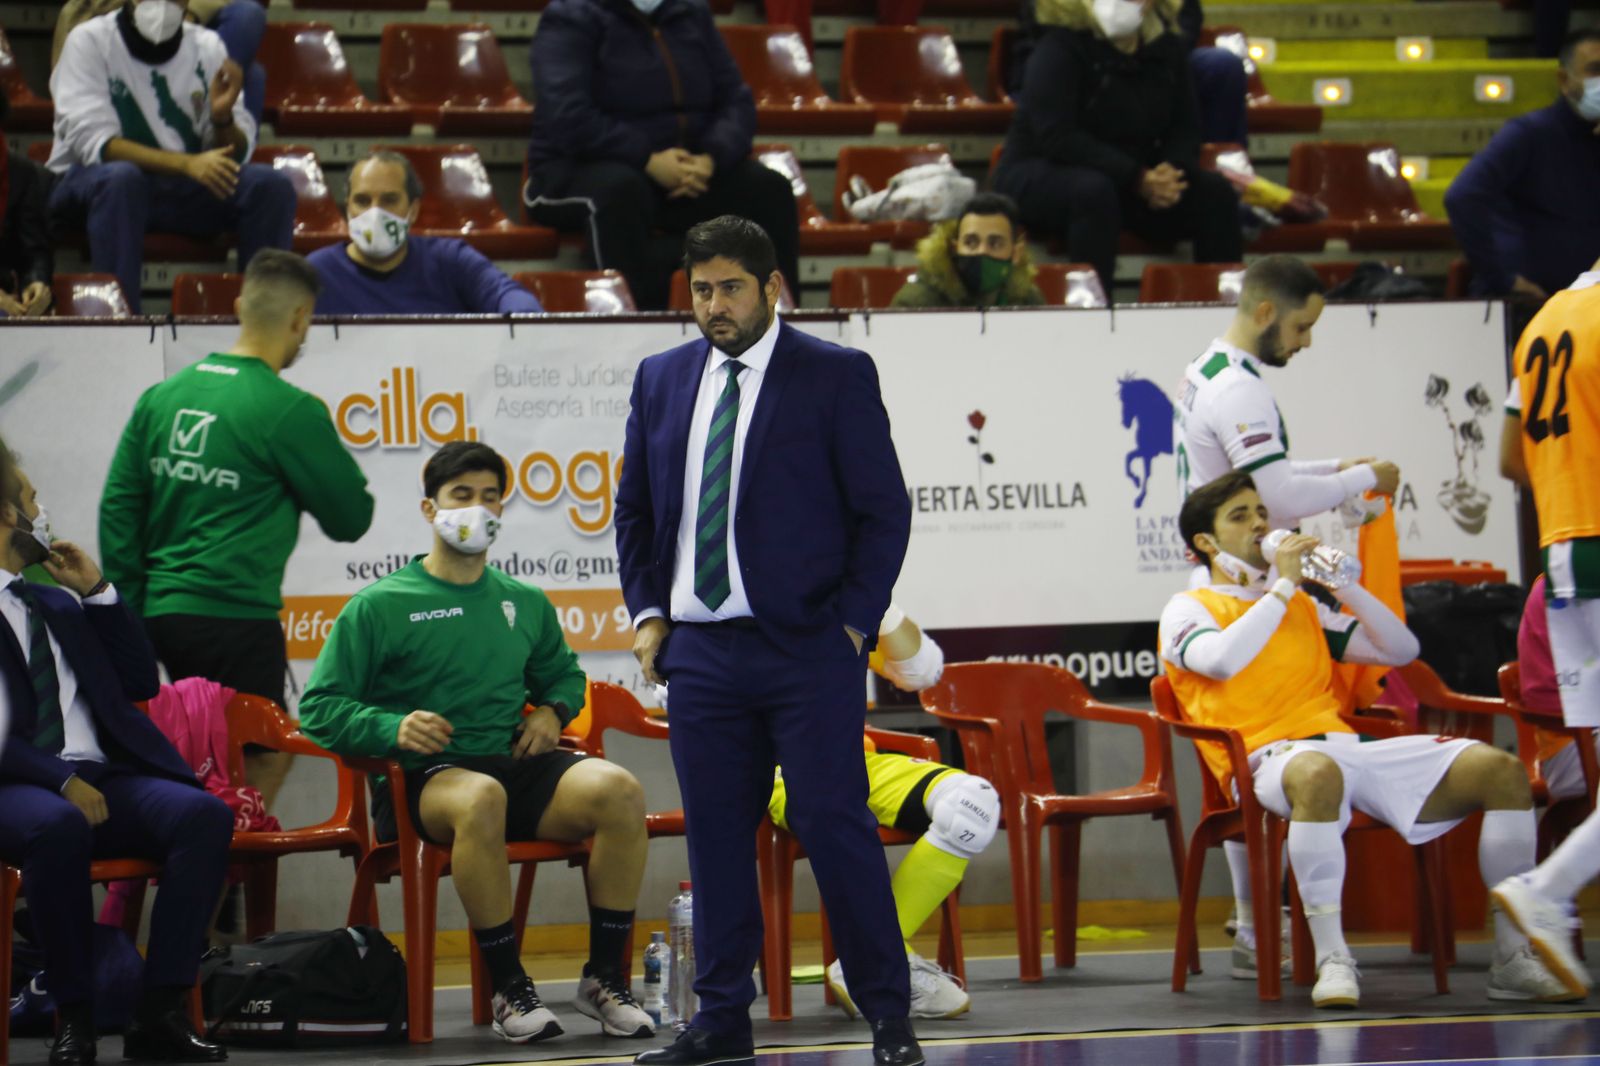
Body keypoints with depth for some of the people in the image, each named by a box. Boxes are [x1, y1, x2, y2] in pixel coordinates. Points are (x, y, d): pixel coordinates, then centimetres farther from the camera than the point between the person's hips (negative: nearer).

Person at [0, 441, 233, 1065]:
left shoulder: (59, 605, 27)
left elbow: (141, 683, 25)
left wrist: (96, 592, 16)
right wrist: (60, 780, -20)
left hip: (101, 779, 6)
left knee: (205, 815, -23)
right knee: (59, 826, -40)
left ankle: (160, 1012, -26)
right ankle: (73, 1015, -26)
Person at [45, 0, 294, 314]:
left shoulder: (206, 47, 3)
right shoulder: (89, 41, -9)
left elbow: (235, 155, 2)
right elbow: (94, 143, -21)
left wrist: (223, 117, -23)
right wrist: (186, 164, -33)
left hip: (180, 190, 4)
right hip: (86, 185, -4)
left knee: (272, 186, -18)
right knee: (121, 177, -38)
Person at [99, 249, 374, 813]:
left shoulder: (161, 397, 10)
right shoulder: (288, 411, -9)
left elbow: (118, 508, 9)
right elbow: (351, 518, -2)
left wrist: (131, 607, 13)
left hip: (161, 613, 7)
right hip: (234, 615, -7)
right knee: (260, 762, 0)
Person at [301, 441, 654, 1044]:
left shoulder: (525, 604, 18)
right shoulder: (379, 605, 3)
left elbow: (563, 673, 36)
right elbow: (319, 710, 0)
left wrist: (553, 711, 13)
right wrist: (392, 729, -17)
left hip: (515, 764, 5)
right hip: (422, 779, -4)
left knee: (617, 790, -26)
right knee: (480, 798, -41)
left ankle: (605, 978, -14)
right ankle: (509, 990, -28)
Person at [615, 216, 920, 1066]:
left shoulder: (836, 376, -2)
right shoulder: (662, 379, 11)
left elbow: (884, 509, -1)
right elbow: (634, 509, 19)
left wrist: (852, 623, -7)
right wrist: (647, 612, 9)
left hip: (806, 647, -4)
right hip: (699, 648, 4)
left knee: (834, 825, -5)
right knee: (715, 835, 6)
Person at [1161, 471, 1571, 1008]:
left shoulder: (1304, 608, 29)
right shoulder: (1188, 609, 13)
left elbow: (1400, 649, 25)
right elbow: (1221, 659, -11)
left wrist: (1342, 583, 13)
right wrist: (1282, 585, -2)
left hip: (1346, 748, 6)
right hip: (1270, 757, -6)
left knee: (1500, 770, -14)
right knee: (1317, 773, -45)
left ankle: (1513, 959, -13)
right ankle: (1332, 959, -39)